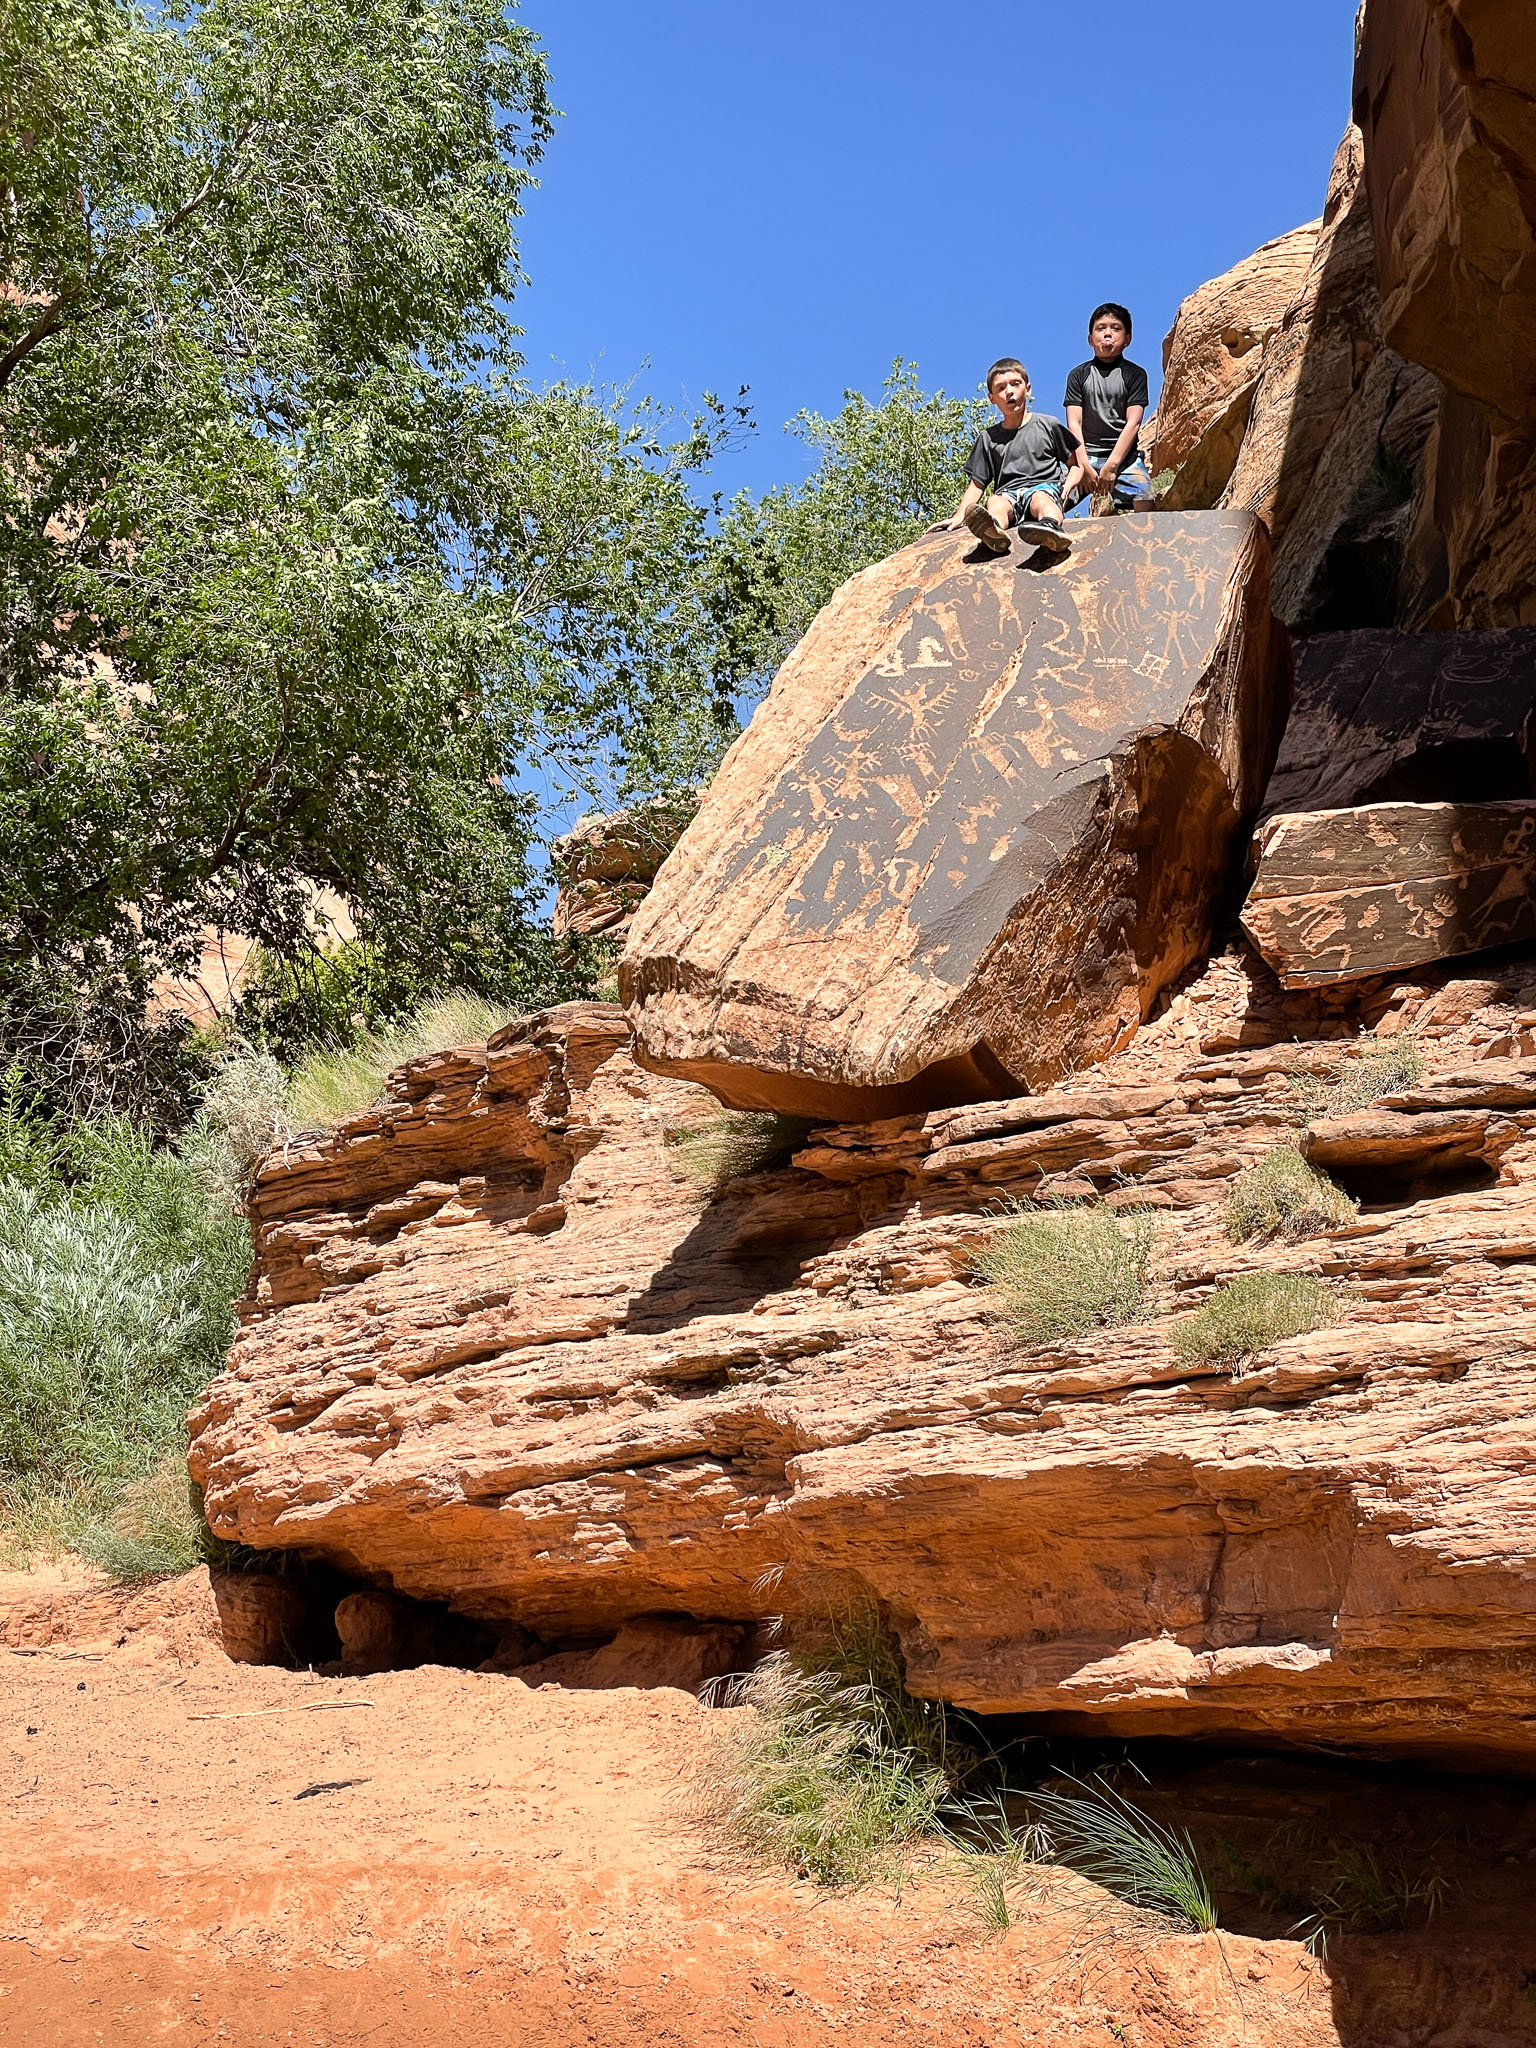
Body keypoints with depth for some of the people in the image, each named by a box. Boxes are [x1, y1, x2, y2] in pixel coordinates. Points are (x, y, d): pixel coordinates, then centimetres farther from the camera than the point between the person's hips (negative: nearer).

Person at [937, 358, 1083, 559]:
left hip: (1045, 485, -1)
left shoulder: (1047, 425, 17)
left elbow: (1075, 463, 18)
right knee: (995, 501, -35)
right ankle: (994, 530, -71)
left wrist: (1068, 487, -4)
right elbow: (977, 483, 19)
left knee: (1041, 499, -38)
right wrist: (959, 516, 3)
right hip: (1008, 492, 1)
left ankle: (1051, 527, -74)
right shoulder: (988, 437, 22)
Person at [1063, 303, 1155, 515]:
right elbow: (1074, 423, 3)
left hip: (1124, 455, 0)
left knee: (1145, 506, -21)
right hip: (1086, 455, 0)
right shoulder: (1078, 375, 13)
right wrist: (1084, 465, -11)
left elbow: (1133, 423, 0)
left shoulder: (1135, 374, 10)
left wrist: (1111, 465, -12)